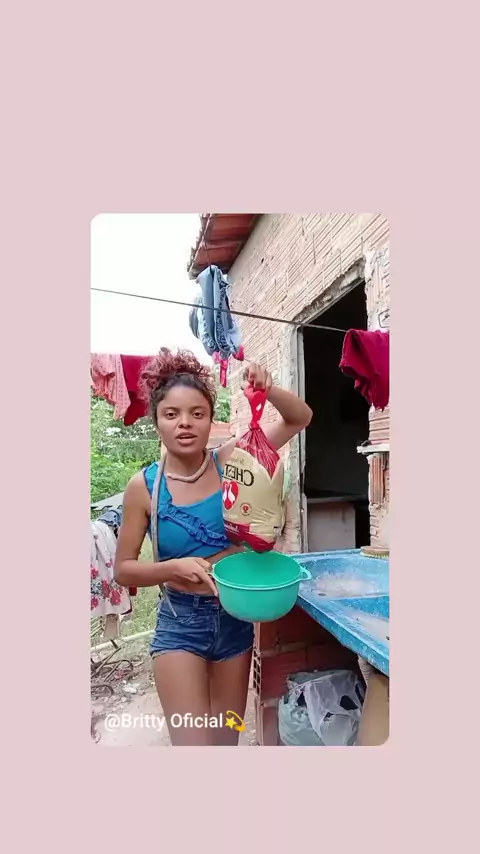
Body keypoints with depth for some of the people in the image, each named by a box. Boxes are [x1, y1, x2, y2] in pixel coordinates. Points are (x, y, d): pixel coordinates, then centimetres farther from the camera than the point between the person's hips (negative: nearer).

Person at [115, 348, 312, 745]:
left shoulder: (231, 460, -12)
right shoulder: (143, 487, -14)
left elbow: (300, 417, -9)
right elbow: (124, 569, -5)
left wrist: (268, 389, -27)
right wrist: (175, 567, -23)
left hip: (235, 618, 3)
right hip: (180, 623, -2)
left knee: (227, 739, 24)